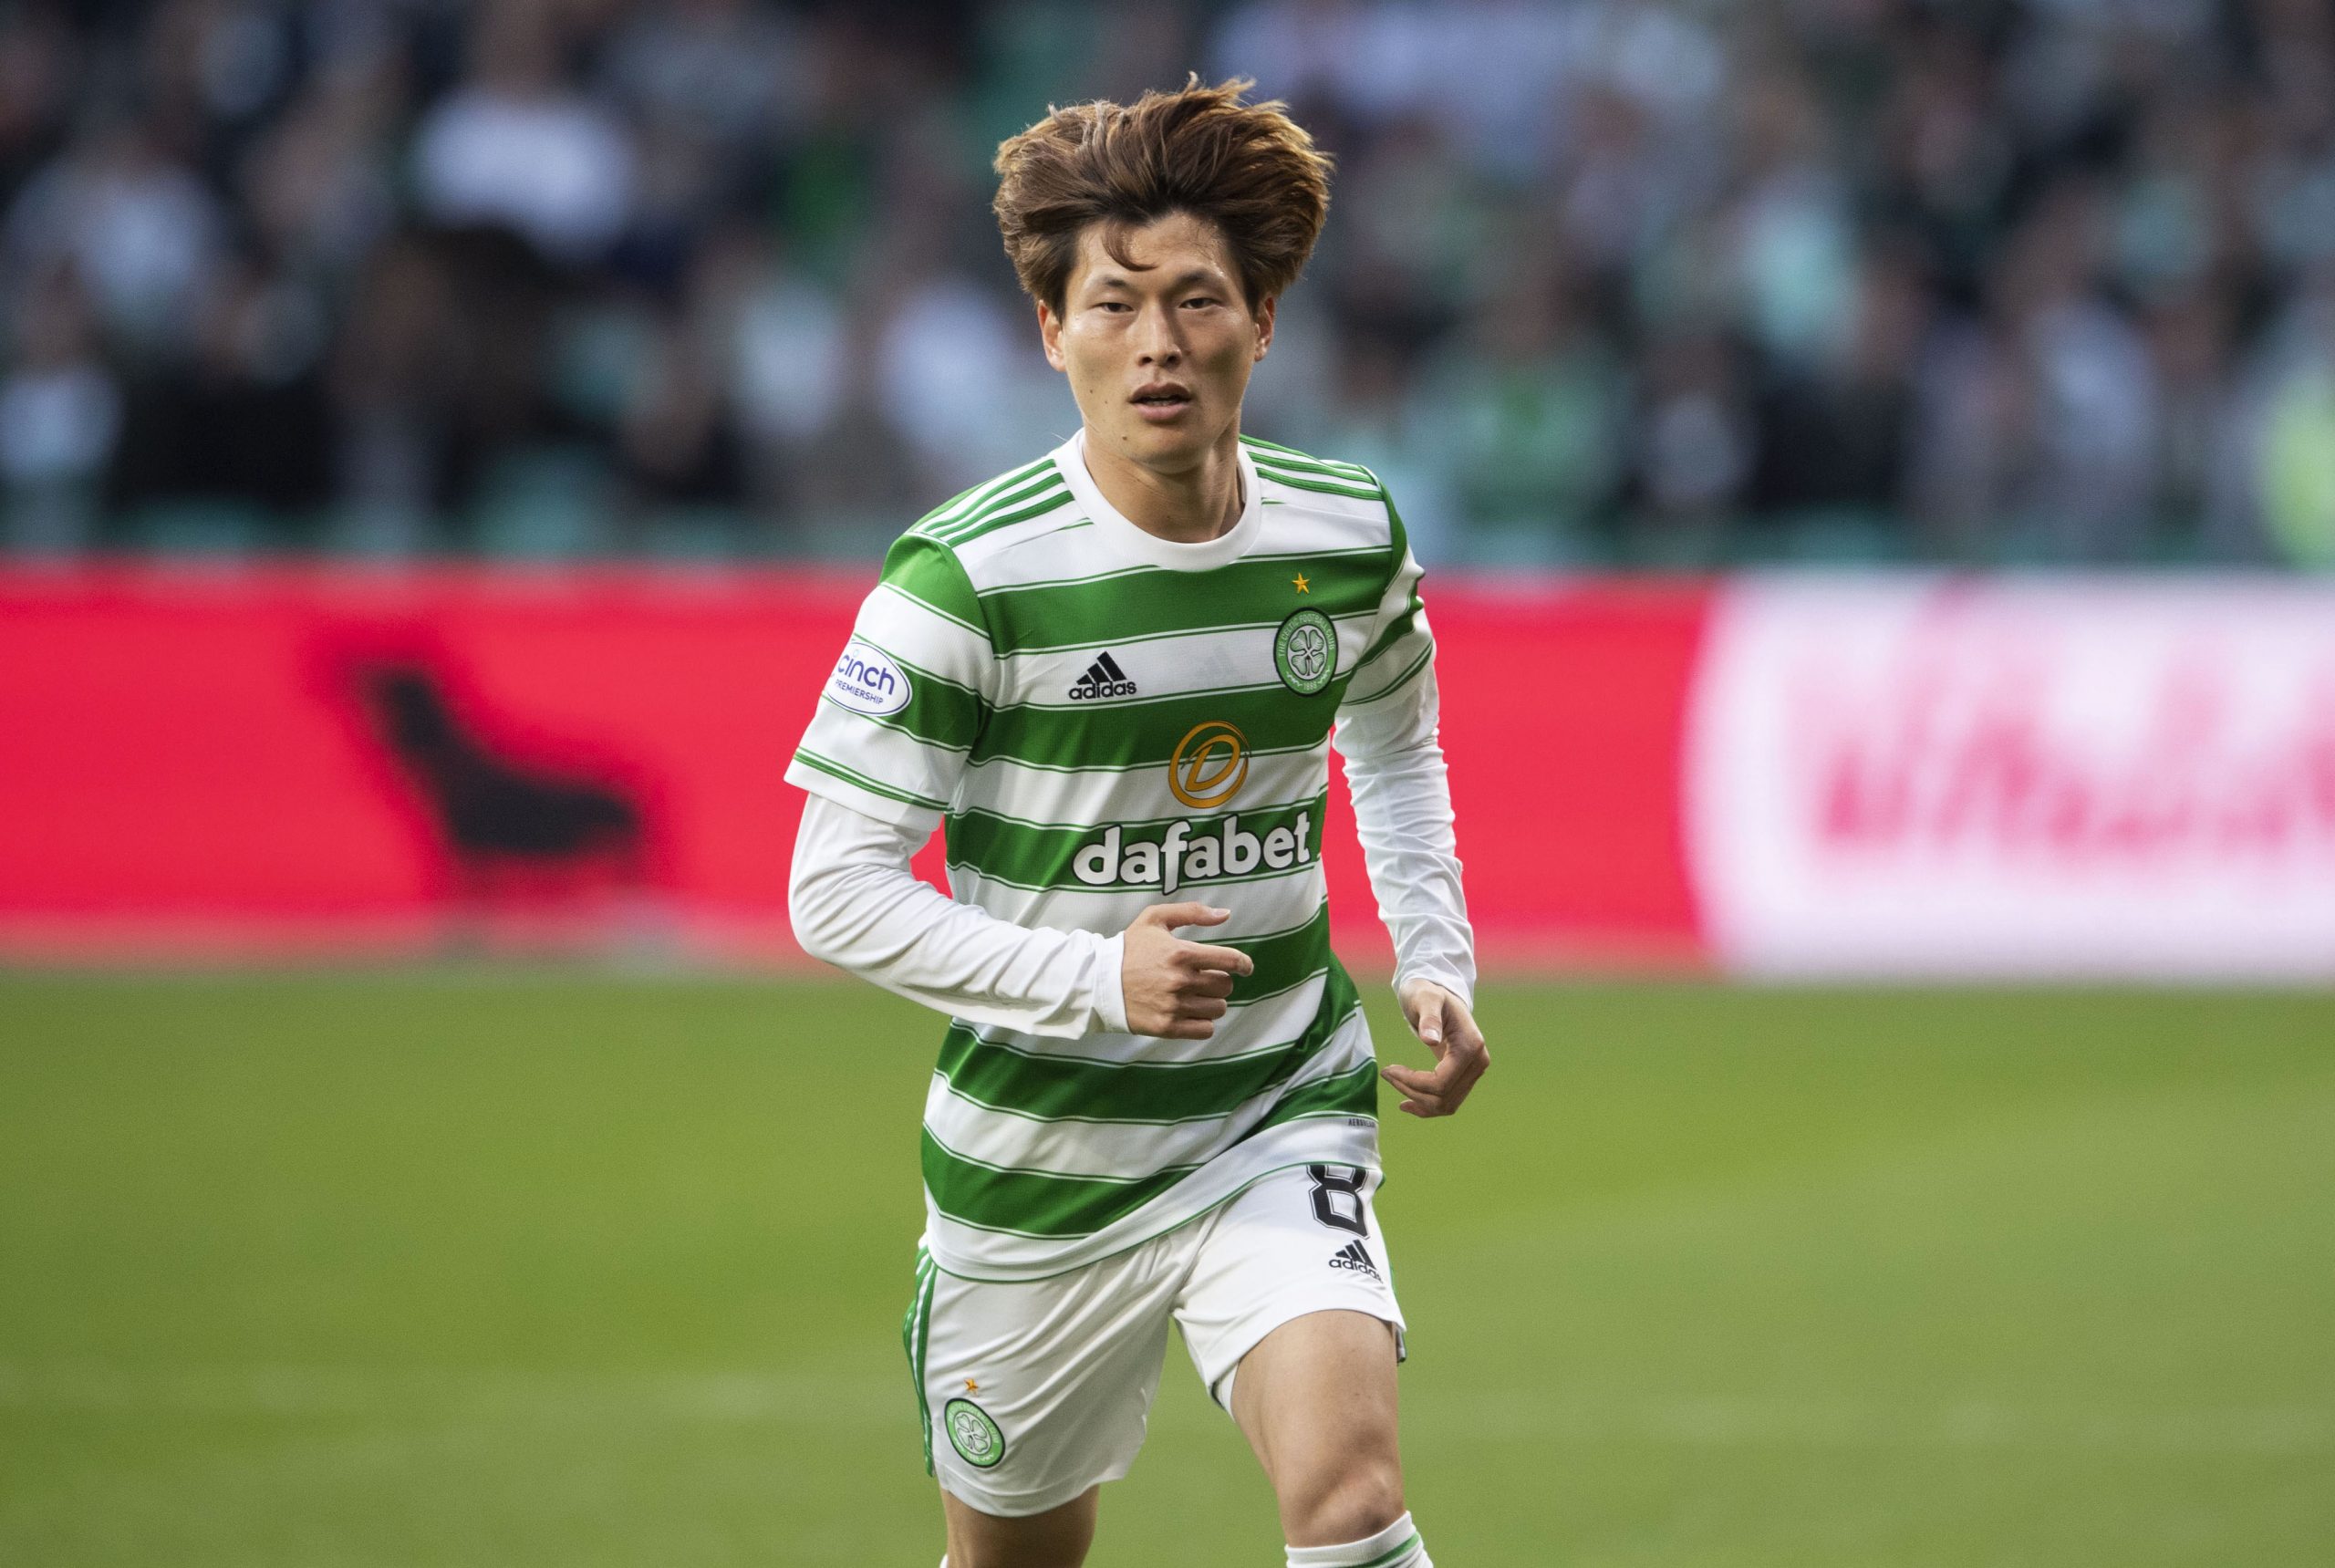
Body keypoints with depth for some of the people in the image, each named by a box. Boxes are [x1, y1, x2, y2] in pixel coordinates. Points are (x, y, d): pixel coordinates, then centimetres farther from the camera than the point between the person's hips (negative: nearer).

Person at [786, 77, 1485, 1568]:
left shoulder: (1350, 535, -3)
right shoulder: (968, 576, -17)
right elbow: (835, 893, -16)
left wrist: (1437, 967, 8)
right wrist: (1097, 981, -27)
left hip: (1283, 1124, 2)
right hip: (1038, 1157, -2)